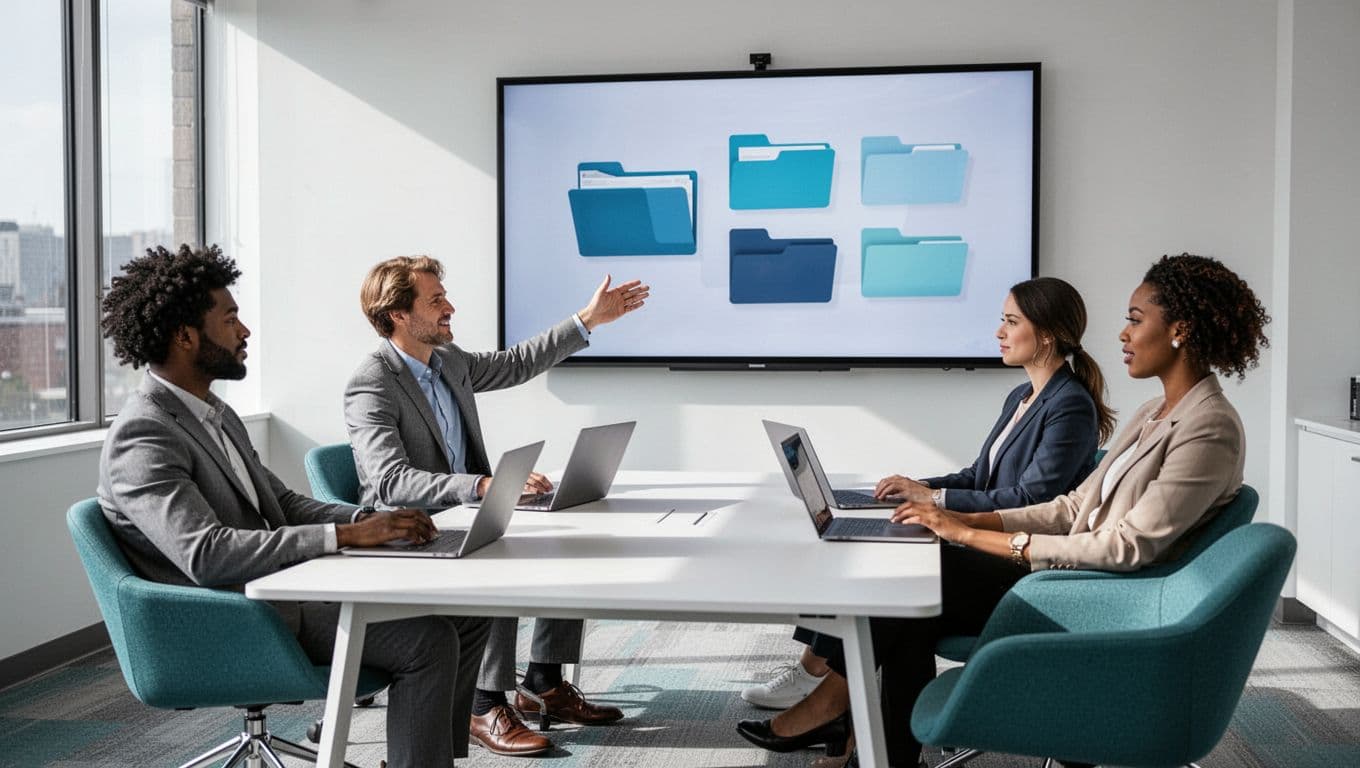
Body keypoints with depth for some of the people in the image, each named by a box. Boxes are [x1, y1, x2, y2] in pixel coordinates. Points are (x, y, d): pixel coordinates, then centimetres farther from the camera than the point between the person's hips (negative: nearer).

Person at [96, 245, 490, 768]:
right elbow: (206, 555, -29)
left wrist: (367, 520, -1)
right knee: (428, 640, -22)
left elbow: (281, 503, 18)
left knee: (467, 611, 3)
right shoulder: (143, 437, -17)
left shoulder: (214, 413, 14)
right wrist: (344, 536, -28)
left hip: (284, 589, 10)